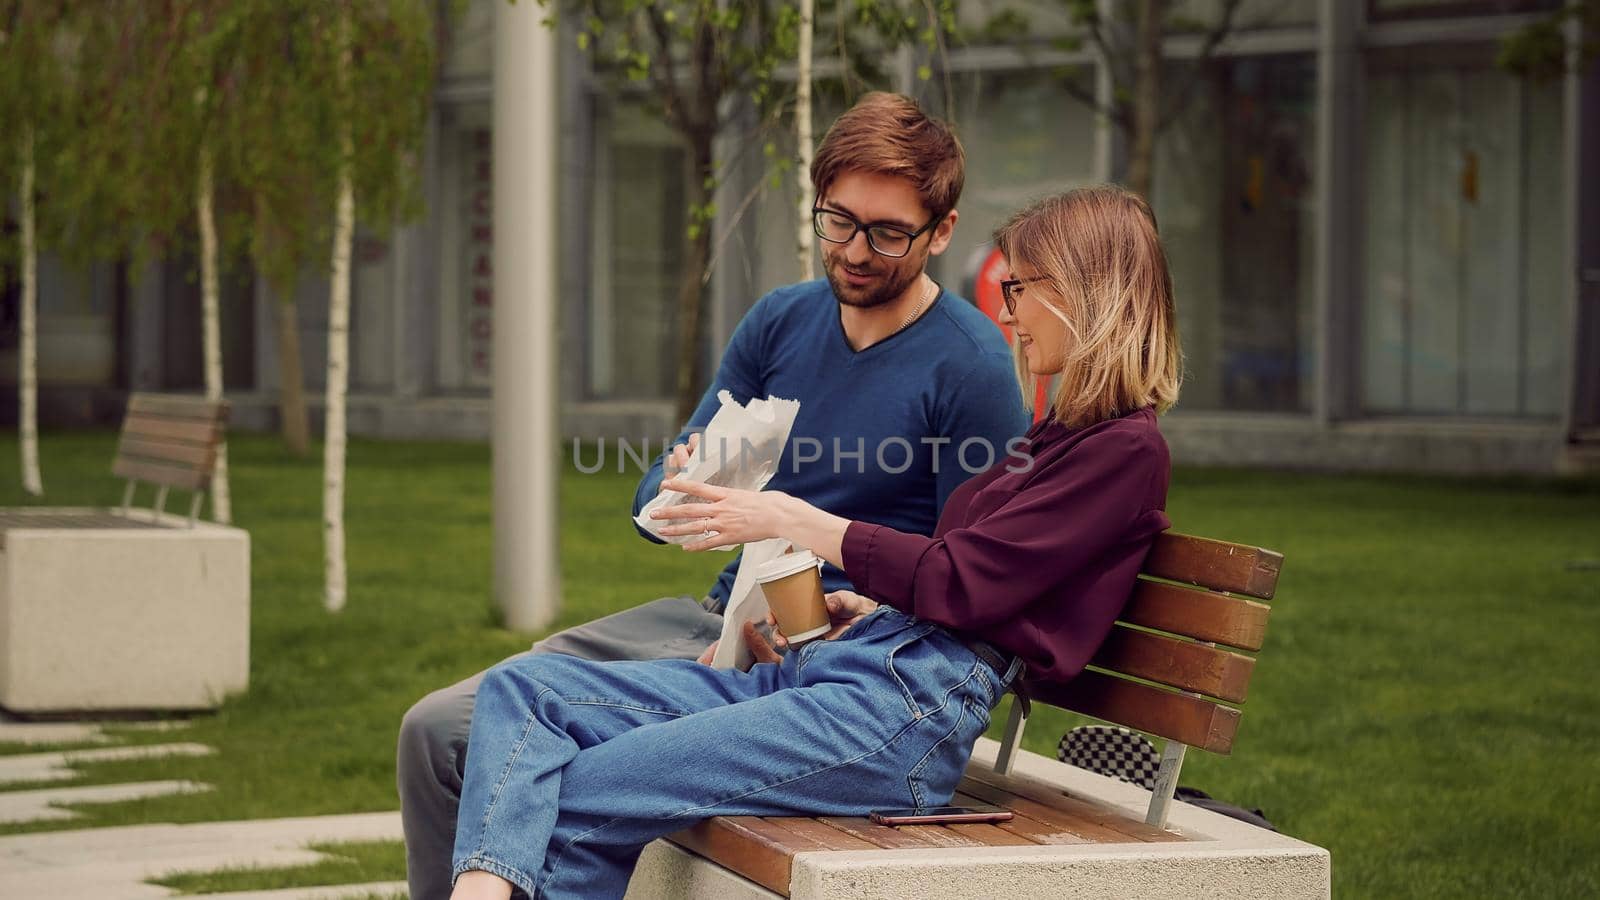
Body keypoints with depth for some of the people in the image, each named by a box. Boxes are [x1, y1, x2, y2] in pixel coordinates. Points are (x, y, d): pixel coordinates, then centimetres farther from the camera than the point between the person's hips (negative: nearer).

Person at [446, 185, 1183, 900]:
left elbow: (964, 584, -11)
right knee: (523, 689, -9)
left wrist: (796, 523, -4)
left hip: (911, 708, -10)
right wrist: (863, 608, 11)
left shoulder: (1124, 449, -4)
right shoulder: (1054, 437, 27)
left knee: (568, 806, -19)